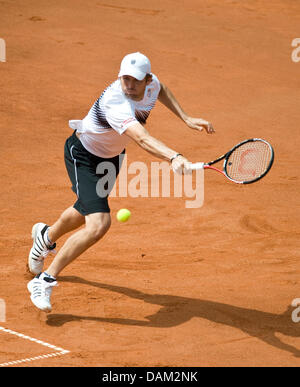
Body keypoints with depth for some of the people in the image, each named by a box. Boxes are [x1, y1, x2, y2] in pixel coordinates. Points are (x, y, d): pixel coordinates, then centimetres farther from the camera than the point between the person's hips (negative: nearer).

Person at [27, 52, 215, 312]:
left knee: (88, 210, 30)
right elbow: (143, 139, -58)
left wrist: (186, 118, 3)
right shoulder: (116, 104, -42)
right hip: (84, 156, -9)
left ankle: (47, 236, 64)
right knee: (99, 224, -25)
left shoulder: (150, 84, -17)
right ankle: (44, 281, -11)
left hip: (112, 155, 9)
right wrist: (174, 157, -74)